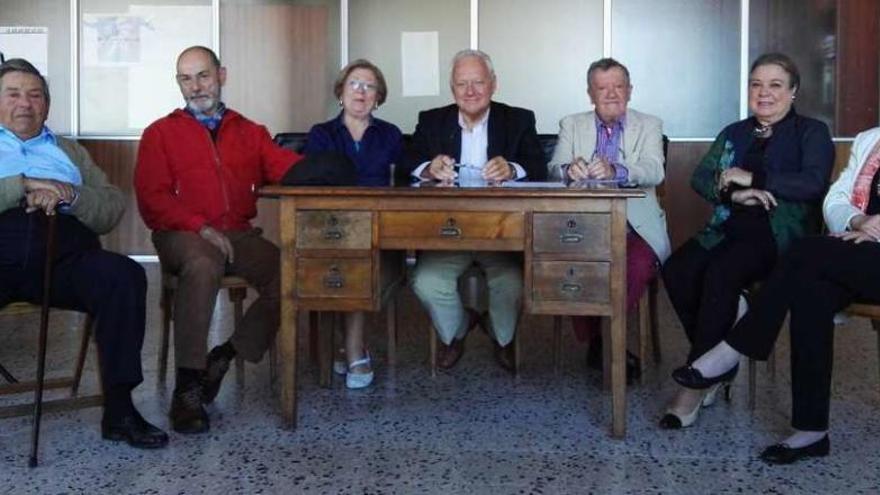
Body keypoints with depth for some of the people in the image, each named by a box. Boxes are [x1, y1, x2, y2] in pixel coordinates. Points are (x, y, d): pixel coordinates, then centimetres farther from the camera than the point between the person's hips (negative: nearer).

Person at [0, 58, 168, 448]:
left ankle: (118, 408, -26)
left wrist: (69, 195, -4)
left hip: (64, 260, 2)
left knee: (123, 274, -30)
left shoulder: (70, 152, 29)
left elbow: (114, 209, 15)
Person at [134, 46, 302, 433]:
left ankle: (226, 355, -6)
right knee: (203, 266, -37)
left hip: (239, 235, 3)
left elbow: (287, 166, 2)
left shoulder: (250, 133, 20)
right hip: (182, 235, -3)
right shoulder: (161, 133, 13)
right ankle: (187, 386, -29)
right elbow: (152, 199, 2)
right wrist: (201, 227, -13)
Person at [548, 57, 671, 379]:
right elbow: (553, 169, 2)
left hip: (634, 224, -1)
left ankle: (606, 339, -11)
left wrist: (614, 169, -29)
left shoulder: (649, 126, 12)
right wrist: (569, 169, -25)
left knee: (639, 264, -33)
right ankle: (594, 339, -8)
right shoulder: (572, 125, 17)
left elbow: (654, 170, -7)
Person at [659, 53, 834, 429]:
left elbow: (813, 183, -9)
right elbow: (700, 179, 10)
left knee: (721, 272, -34)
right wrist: (733, 193, -11)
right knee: (675, 271, -26)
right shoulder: (734, 134, 23)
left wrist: (751, 178, -10)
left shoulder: (812, 133, 10)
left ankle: (695, 383, -27)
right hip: (728, 230, 5)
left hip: (780, 236, -4)